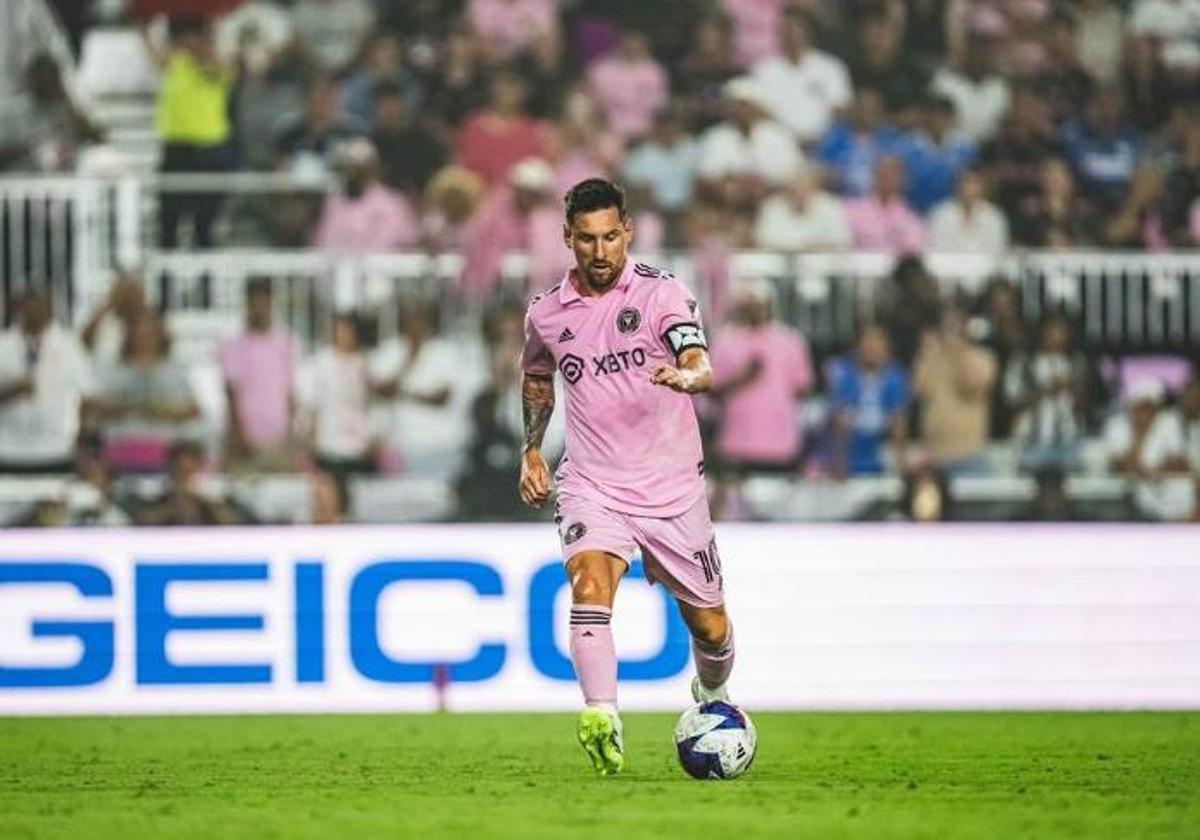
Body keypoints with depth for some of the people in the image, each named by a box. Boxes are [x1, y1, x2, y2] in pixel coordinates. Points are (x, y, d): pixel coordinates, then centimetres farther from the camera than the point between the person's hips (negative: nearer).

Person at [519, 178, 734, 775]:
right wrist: (531, 449, 18)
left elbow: (702, 366, -24)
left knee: (708, 626, 10)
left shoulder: (662, 294, -8)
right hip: (592, 489, 1)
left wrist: (685, 376, -47)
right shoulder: (546, 313, 2)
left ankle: (712, 698, 44)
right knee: (589, 585, -29)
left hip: (672, 490, -1)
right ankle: (602, 721, -41)